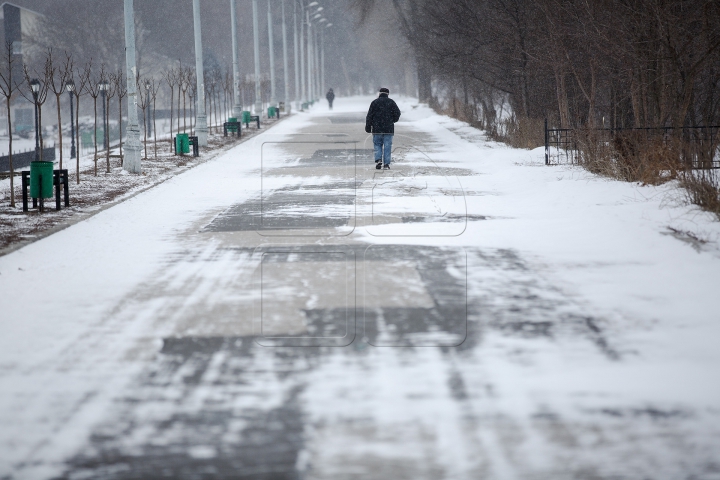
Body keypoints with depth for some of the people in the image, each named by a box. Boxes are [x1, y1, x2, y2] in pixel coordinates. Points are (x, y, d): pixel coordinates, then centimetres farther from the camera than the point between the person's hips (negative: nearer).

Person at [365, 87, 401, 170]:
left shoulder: (375, 102, 2)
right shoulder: (391, 102, 4)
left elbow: (369, 116, 0)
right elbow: (397, 113, -1)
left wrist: (368, 127, 5)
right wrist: (393, 120, 18)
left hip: (377, 129, 0)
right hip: (388, 129, 0)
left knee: (377, 144, 10)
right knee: (387, 146, 3)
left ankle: (378, 160, -10)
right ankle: (386, 164, -1)